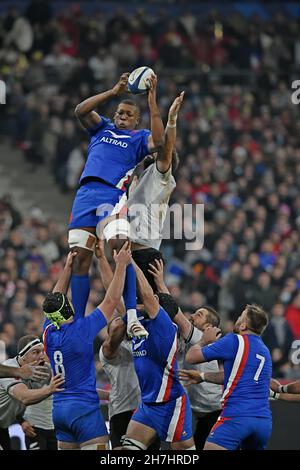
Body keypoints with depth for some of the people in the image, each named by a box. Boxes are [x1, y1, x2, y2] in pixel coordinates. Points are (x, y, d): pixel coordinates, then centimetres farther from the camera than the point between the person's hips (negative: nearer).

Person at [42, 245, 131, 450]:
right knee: (98, 447, -9)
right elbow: (111, 301, -8)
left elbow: (55, 300, 20)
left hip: (59, 408, 7)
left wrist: (68, 268, 22)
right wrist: (121, 265, -2)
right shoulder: (80, 330, -14)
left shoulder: (49, 332, 3)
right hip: (84, 407, -7)